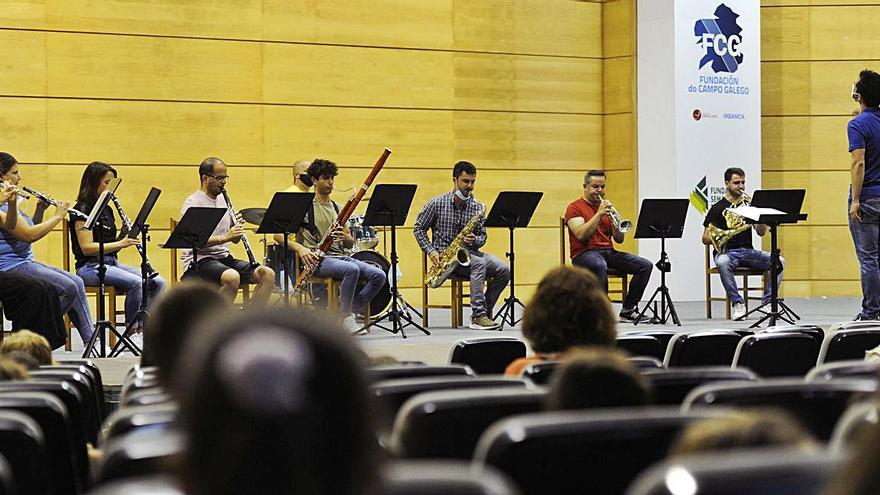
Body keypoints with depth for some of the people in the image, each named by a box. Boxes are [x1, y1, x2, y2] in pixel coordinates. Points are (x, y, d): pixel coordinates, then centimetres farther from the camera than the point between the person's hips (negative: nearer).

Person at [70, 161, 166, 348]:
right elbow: (87, 248, -17)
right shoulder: (83, 209, -8)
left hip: (111, 263, 8)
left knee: (158, 282, -10)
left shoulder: (106, 209, 17)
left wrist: (126, 237, -2)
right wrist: (120, 244, -21)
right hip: (90, 267, -8)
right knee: (136, 282, -31)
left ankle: (142, 328, -9)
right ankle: (132, 333, -19)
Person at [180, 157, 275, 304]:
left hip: (224, 257, 8)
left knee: (268, 274, -12)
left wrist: (237, 229, -4)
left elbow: (235, 239, 18)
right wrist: (224, 237, -27)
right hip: (199, 259, -8)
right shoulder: (193, 204, -8)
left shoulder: (223, 200, 16)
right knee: (232, 277, -37)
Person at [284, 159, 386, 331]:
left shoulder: (337, 207, 20)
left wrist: (345, 238, -5)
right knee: (351, 269, -36)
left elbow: (351, 244, 20)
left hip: (339, 255, 6)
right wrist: (300, 248, -22)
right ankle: (346, 317, -22)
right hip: (316, 259, -6)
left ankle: (351, 310, -5)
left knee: (379, 275, -16)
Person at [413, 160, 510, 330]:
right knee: (479, 263, -34)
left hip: (469, 253, 5)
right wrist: (431, 251, -10)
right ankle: (478, 316, -39)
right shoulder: (437, 203, -3)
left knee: (504, 270, -19)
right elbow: (418, 228, 3)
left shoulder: (478, 207, 7)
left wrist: (475, 240, -13)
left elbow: (482, 236, 12)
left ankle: (484, 311, -9)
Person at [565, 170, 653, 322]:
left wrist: (616, 223, -6)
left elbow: (619, 240, 14)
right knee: (599, 266, -42)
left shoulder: (606, 208, 21)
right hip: (585, 253, -6)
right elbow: (581, 235, -14)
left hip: (609, 252, 6)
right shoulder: (575, 207, 3)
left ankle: (628, 309, -6)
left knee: (645, 265, -12)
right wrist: (599, 214, -17)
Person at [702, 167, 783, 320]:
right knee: (722, 262, -40)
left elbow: (761, 232, 7)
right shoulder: (717, 208, 4)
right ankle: (737, 303, -29)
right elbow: (705, 239, 1)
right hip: (727, 252, -3)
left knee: (779, 261, -21)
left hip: (748, 250, 4)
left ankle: (767, 302, -16)